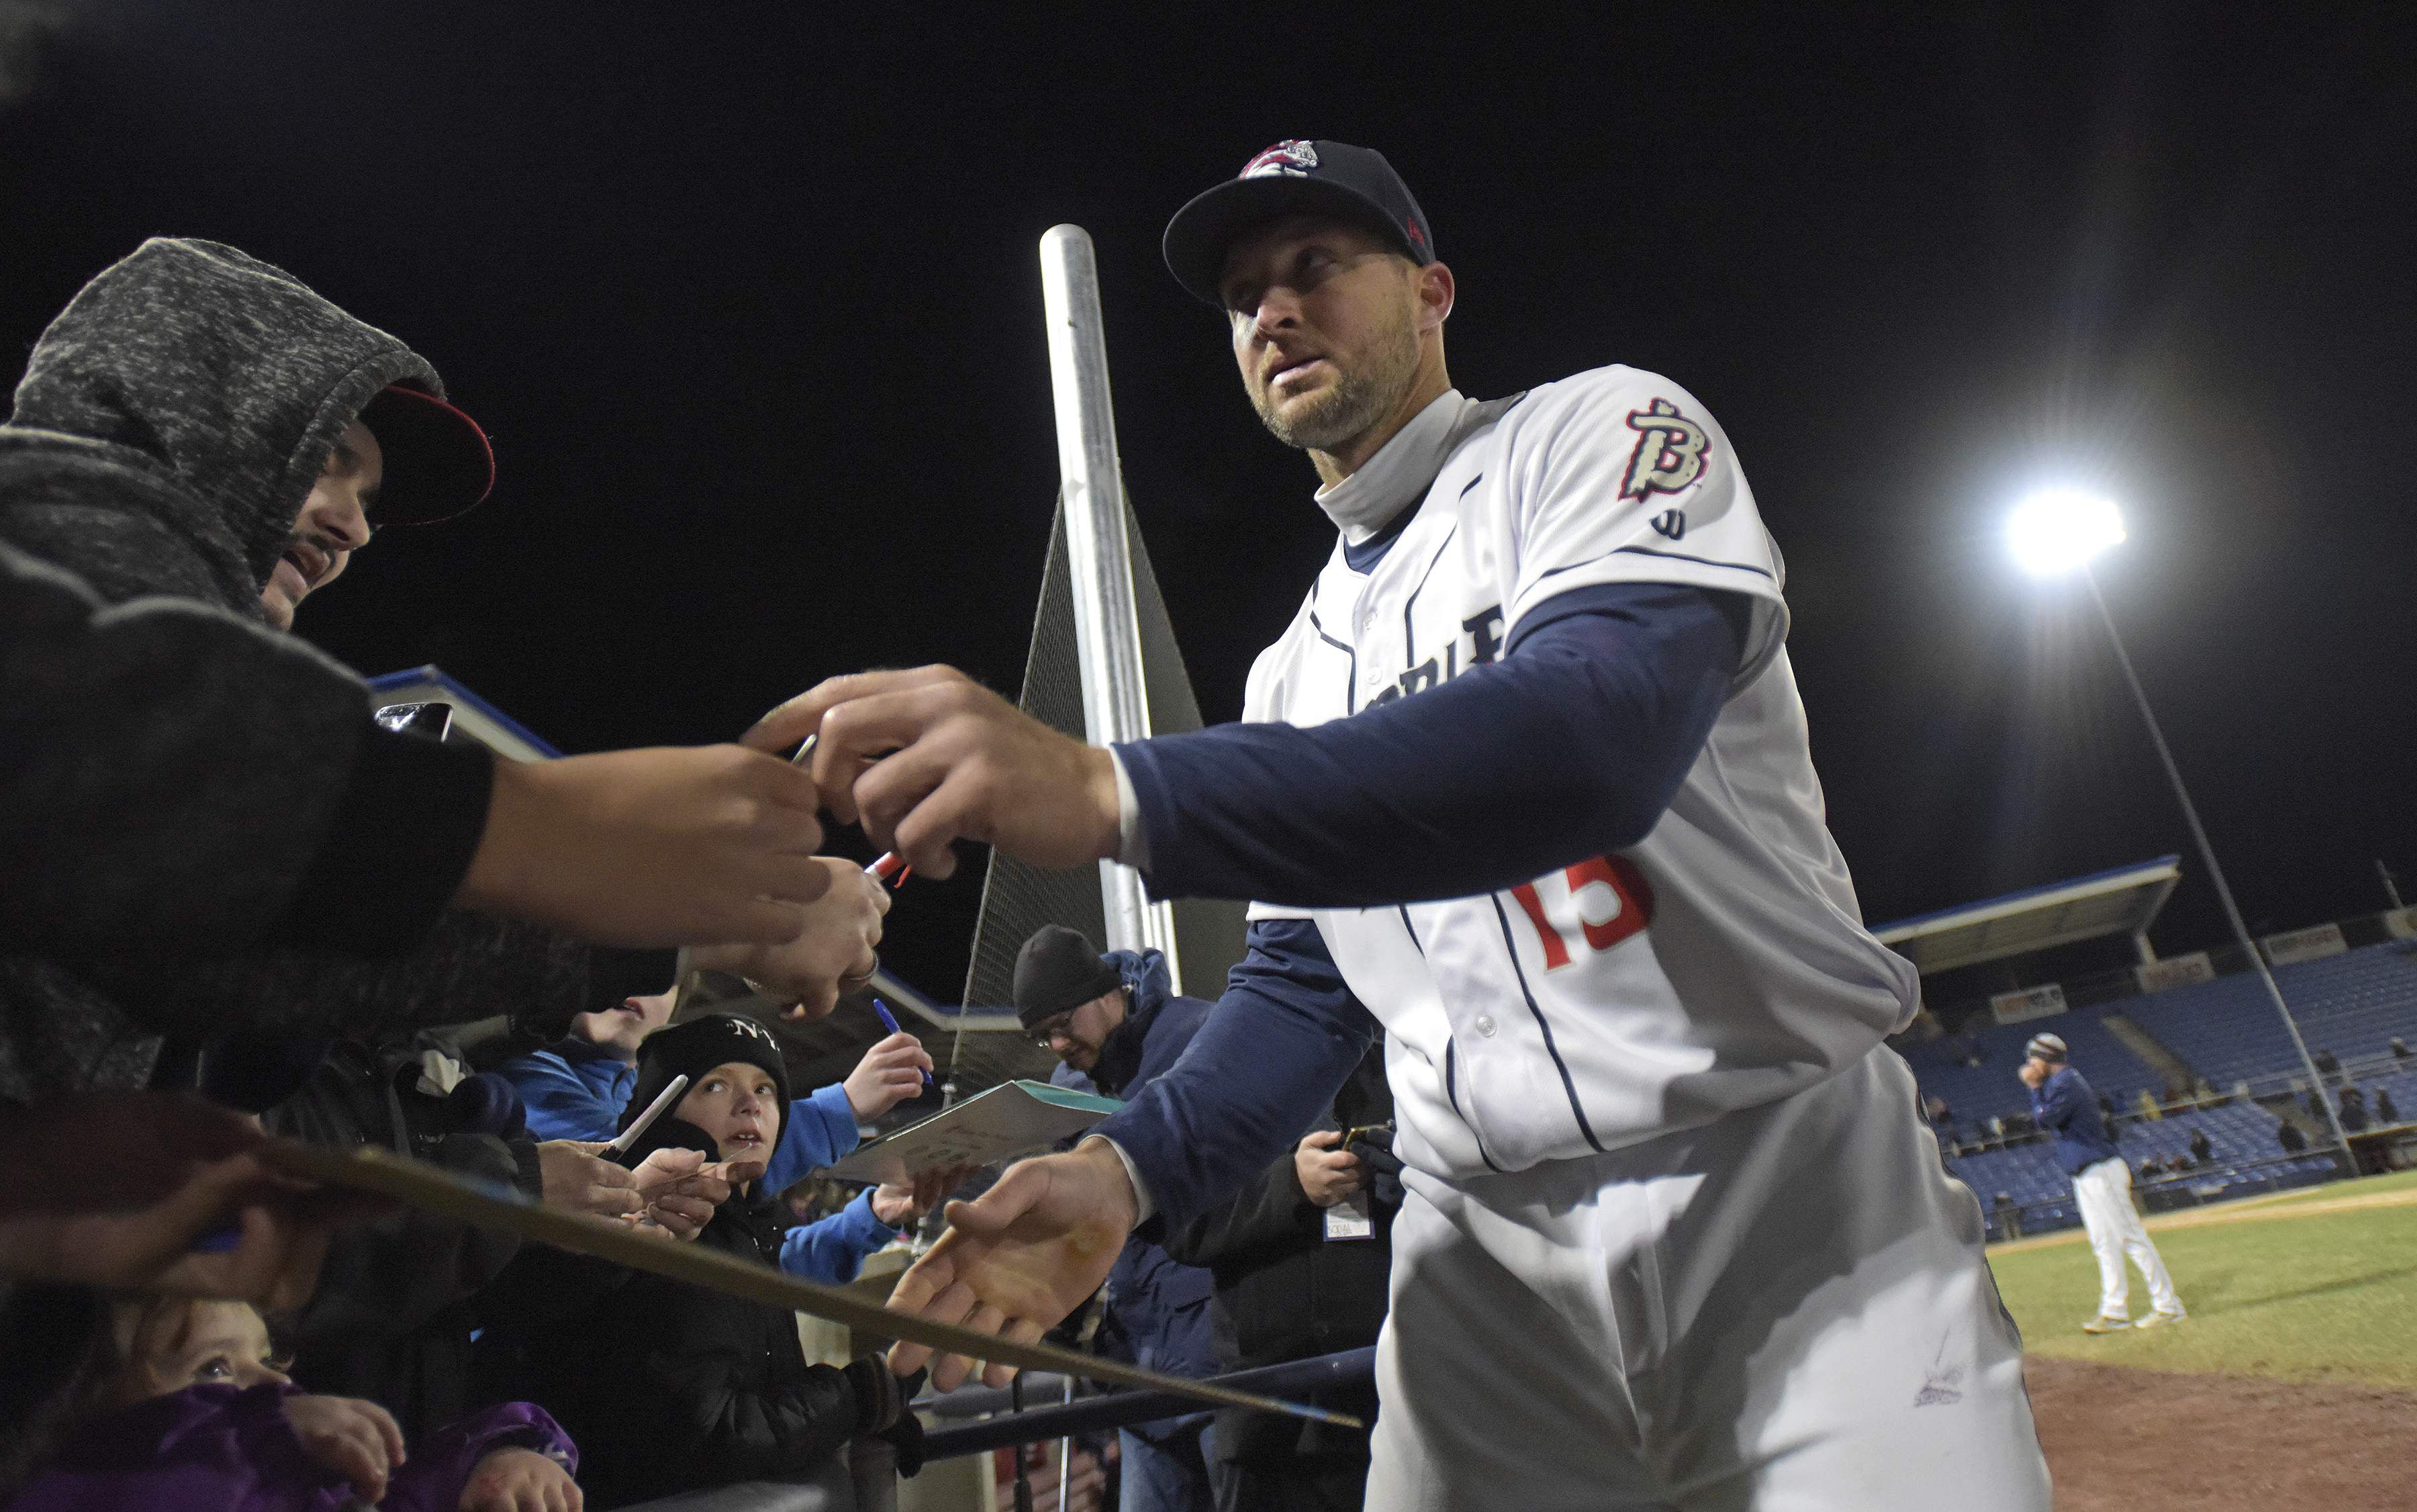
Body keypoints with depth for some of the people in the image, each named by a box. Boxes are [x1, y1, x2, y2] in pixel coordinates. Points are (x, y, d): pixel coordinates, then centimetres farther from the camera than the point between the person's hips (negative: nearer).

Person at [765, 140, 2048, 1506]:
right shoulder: (1297, 670, 14)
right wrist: (1129, 1171, -9)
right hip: (1487, 1260, 5)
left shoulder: (1600, 434, -5)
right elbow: (1306, 983, 11)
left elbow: (1595, 739, -26)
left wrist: (1109, 792, -36)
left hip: (1796, 1196, -4)